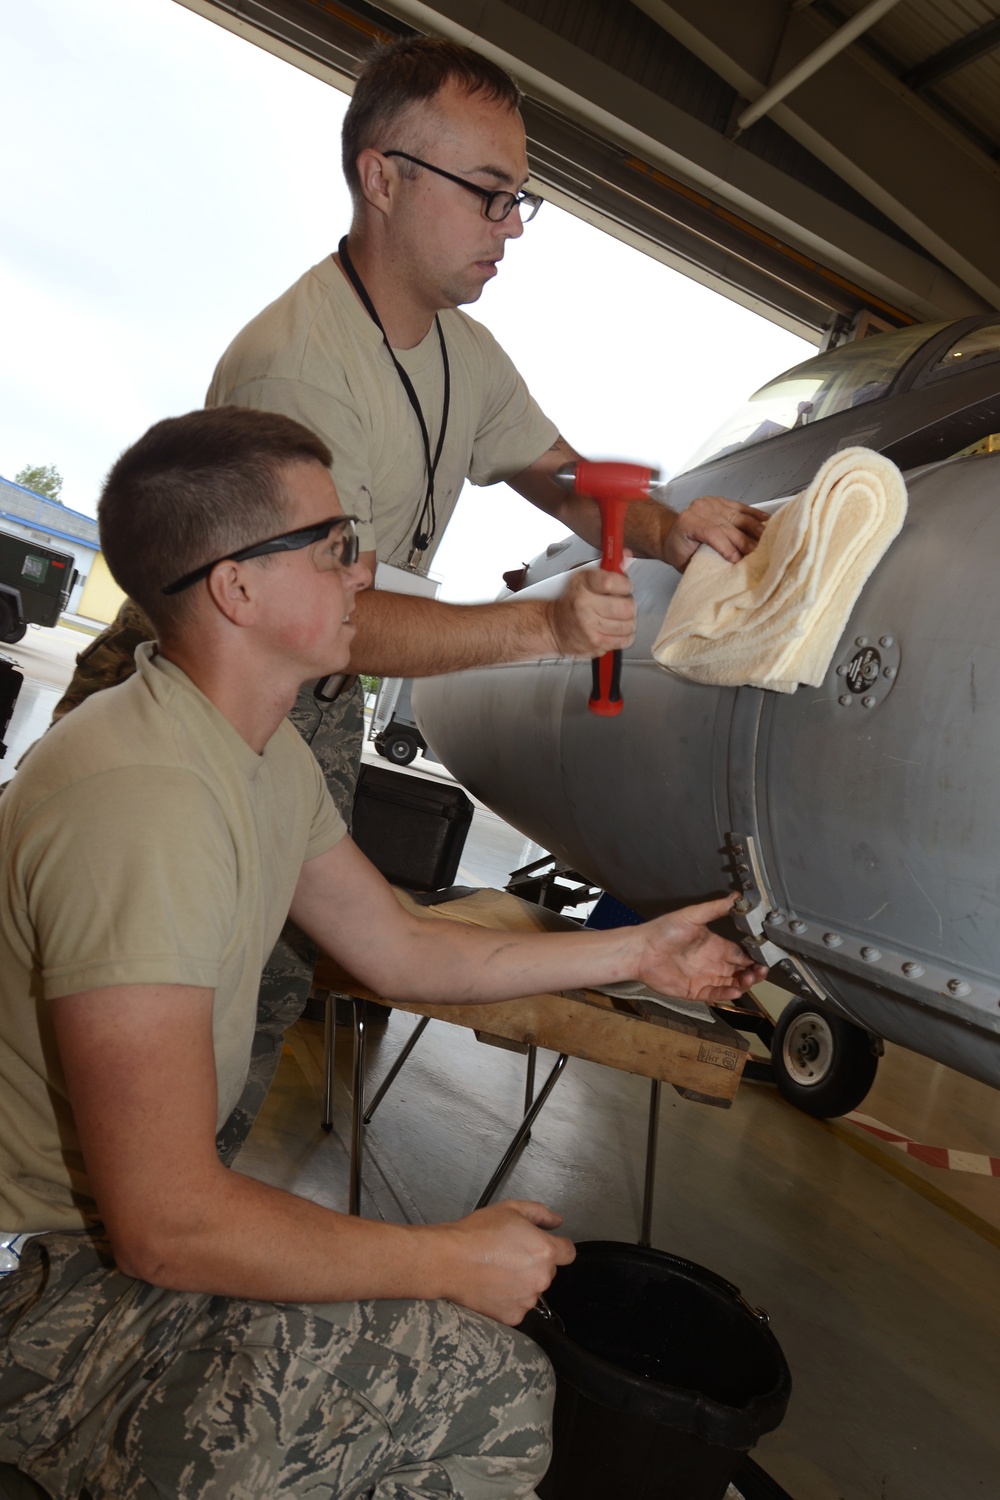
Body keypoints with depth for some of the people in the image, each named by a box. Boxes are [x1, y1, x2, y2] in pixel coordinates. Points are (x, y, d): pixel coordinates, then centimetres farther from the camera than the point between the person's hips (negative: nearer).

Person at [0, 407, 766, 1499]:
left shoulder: (262, 753, 1)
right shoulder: (142, 803, -31)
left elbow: (402, 949, 9)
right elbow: (166, 1226, -29)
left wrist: (635, 952, 12)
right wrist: (451, 1261, -17)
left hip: (126, 1215, 8)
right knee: (497, 1396, -18)